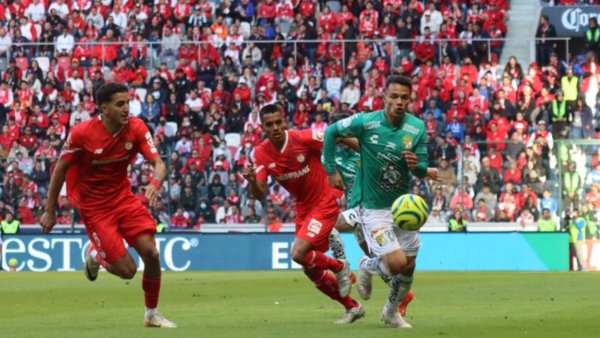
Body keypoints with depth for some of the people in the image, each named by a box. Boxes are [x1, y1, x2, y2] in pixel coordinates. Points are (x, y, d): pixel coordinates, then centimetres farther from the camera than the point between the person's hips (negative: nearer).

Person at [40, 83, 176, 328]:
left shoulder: (136, 128, -11)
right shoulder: (82, 134, -20)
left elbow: (158, 163, -16)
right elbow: (60, 169, -7)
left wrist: (155, 183, -40)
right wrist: (50, 211, -4)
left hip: (123, 198, 4)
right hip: (94, 206, -4)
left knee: (151, 253, -10)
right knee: (127, 269, -9)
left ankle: (152, 314, 12)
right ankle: (94, 256, 28)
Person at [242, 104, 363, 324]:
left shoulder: (304, 138, -22)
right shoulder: (261, 153, -8)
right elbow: (260, 195, -11)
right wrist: (252, 181, -32)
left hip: (324, 205, -7)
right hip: (302, 210, 7)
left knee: (298, 254, -23)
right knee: (311, 270, 11)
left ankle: (339, 267, 6)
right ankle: (352, 307, 29)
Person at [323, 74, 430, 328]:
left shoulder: (417, 127, -8)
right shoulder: (365, 122, -18)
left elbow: (422, 171, -3)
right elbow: (331, 132, -3)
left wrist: (416, 165, -27)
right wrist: (331, 170, -1)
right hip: (374, 208, -5)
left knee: (408, 267, 11)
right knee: (397, 263, -16)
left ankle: (391, 311, 38)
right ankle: (367, 266, 19)